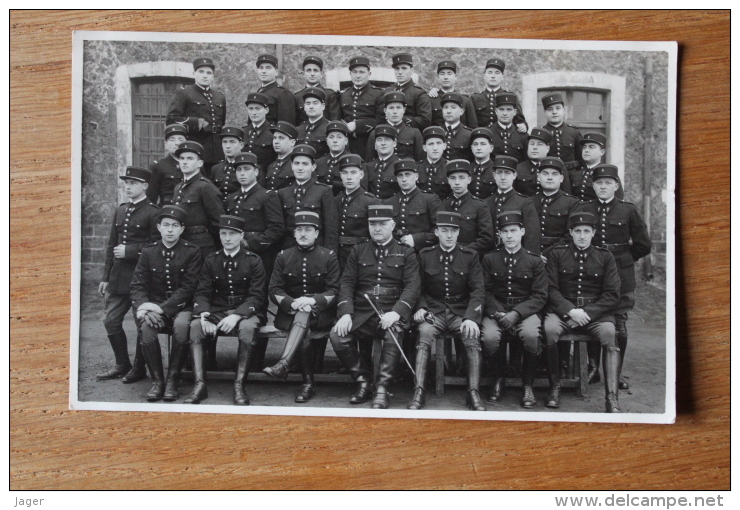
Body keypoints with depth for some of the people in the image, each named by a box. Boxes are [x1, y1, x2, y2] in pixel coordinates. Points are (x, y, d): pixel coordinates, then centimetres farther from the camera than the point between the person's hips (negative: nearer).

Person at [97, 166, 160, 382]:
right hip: (118, 278, 7)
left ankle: (139, 367, 17)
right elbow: (111, 245, 15)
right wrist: (106, 277, 12)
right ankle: (122, 365, 23)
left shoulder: (153, 213, -7)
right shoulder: (120, 211, 14)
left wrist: (129, 251, -16)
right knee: (111, 321, 8)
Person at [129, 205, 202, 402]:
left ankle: (172, 381, -19)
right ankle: (157, 380, -17)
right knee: (146, 325, -31)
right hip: (154, 306, 2)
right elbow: (137, 284, 5)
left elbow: (188, 287, -8)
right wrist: (143, 305, -18)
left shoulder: (192, 252, -1)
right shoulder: (148, 252, 8)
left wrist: (163, 308, -20)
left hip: (181, 306, -2)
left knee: (181, 324, -35)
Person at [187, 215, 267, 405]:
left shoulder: (253, 261, 1)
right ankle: (199, 384, -28)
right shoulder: (211, 261, 10)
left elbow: (256, 296, -6)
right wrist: (204, 315, -18)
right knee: (195, 326, -27)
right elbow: (202, 293, 4)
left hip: (244, 312, -3)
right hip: (216, 311, 3)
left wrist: (236, 316, -23)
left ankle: (239, 385, -31)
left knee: (247, 327, -37)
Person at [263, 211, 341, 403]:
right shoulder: (283, 256, 8)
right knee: (304, 333, -31)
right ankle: (308, 384, -25)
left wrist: (312, 301, -22)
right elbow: (274, 291, 2)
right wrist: (292, 303, -18)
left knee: (304, 314, -36)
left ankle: (284, 364, -47)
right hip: (289, 313, 2)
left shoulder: (329, 256, 3)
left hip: (320, 313, -1)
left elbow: (334, 292, -3)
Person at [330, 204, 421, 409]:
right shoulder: (358, 251, 17)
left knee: (394, 334, -36)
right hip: (362, 313, 3)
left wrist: (396, 312, -19)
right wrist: (345, 313, -9)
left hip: (392, 313, -3)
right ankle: (363, 382, -5)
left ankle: (382, 389, -25)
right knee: (337, 336, -24)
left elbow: (412, 286, -1)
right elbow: (347, 283, 8)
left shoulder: (406, 253, 10)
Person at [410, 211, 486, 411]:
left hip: (461, 312, 0)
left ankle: (474, 394, -24)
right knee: (425, 333, -31)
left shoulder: (470, 256, 5)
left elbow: (478, 289, -2)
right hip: (434, 311, 0)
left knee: (472, 337, -30)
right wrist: (420, 308, -9)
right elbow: (419, 288, 12)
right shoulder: (425, 255, 8)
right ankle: (418, 393, -32)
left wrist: (471, 317, -17)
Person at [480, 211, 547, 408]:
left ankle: (527, 385, -8)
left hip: (526, 310, -1)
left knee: (531, 336, -34)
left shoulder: (535, 261, 4)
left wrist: (516, 313, -16)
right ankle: (499, 379, 0)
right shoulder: (489, 259, 7)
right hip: (496, 310, 1)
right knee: (489, 337, -31)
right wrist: (498, 312, -15)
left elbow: (540, 296, -2)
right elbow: (486, 292, 3)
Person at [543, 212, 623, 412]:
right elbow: (551, 289, 1)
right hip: (563, 309, 0)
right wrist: (570, 310, -16)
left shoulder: (605, 257, 8)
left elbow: (612, 296, 2)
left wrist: (587, 313, -12)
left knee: (609, 332, -32)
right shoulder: (557, 254, 8)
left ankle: (612, 398, -29)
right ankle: (554, 387, -16)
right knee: (549, 329, -32)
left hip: (596, 310, 0)